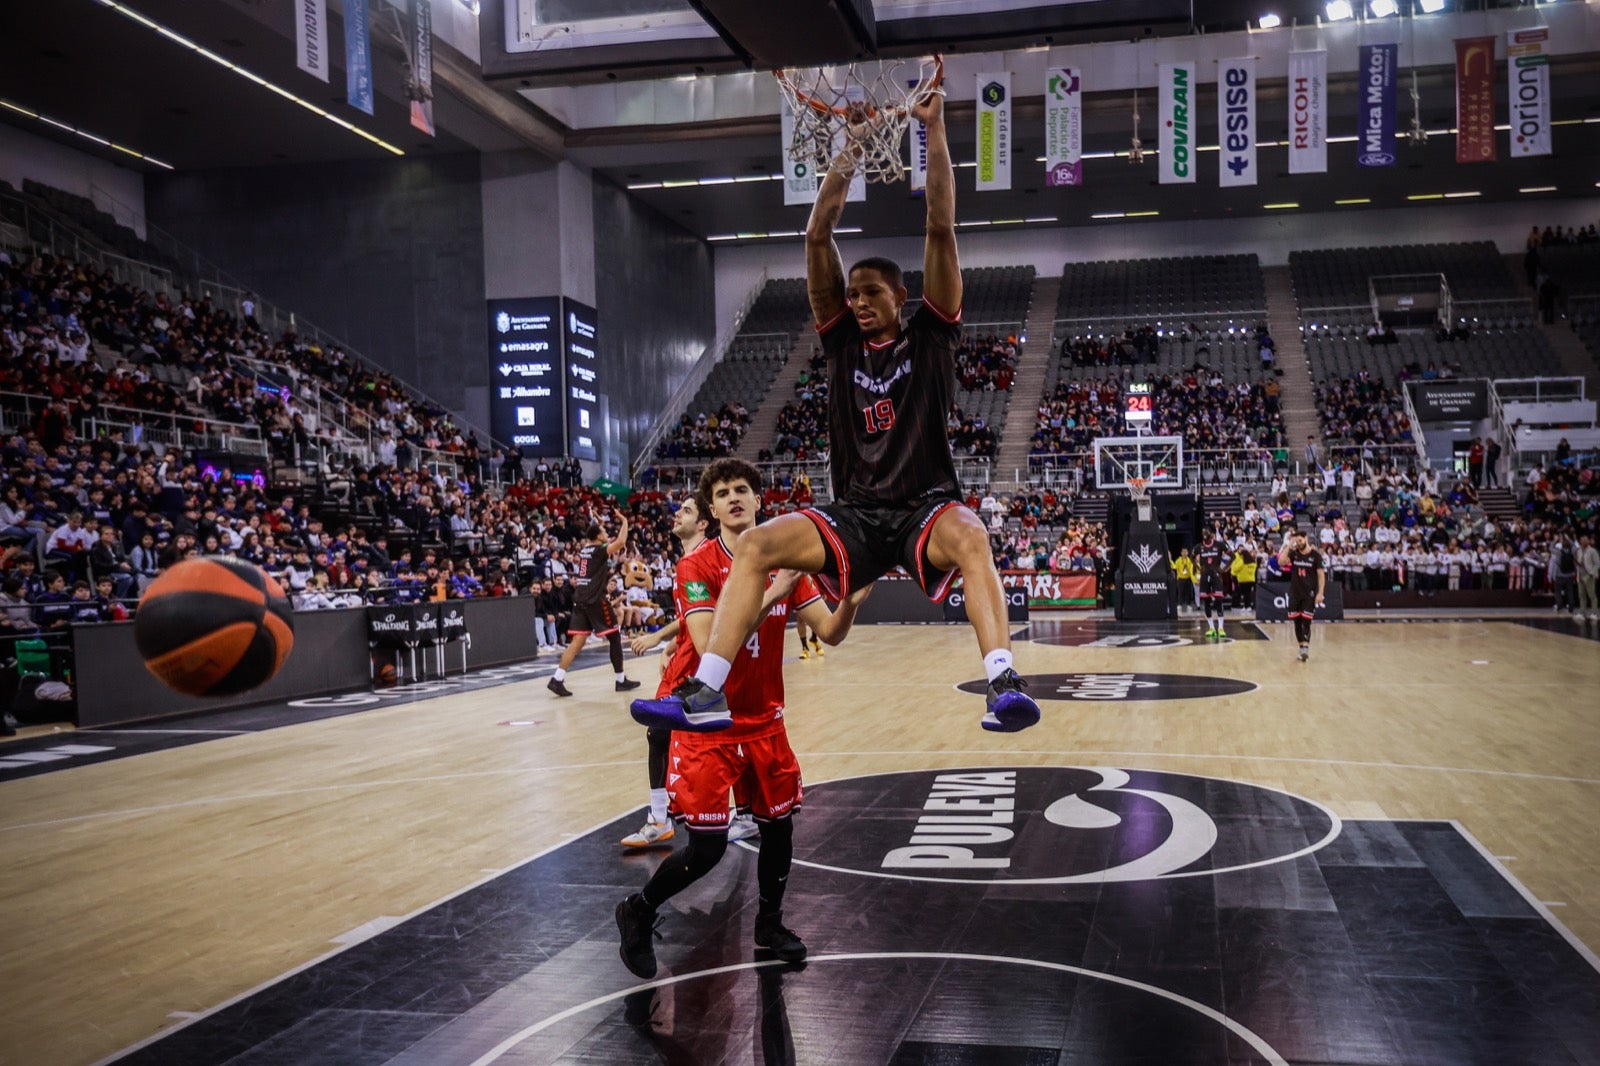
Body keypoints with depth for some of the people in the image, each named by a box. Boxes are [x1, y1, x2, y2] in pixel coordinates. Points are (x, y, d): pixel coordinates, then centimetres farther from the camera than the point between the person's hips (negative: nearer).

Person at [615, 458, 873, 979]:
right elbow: (710, 646, -27)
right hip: (707, 725, -5)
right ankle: (637, 912, 19)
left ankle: (769, 923, 36)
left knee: (779, 823, 11)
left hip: (764, 720, 5)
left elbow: (830, 633, -3)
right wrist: (769, 595, -33)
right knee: (707, 846, -7)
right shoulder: (696, 566, -15)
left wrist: (850, 602, -24)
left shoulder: (785, 564, 0)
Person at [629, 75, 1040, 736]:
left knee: (970, 537, -38)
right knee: (757, 544, -20)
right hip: (854, 513, 3)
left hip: (926, 506, -3)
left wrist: (935, 131, -5)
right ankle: (706, 692, -26)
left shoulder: (929, 337, 6)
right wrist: (849, 153, 3)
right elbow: (818, 239, 7)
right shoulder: (843, 342, 13)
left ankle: (1004, 683, -47)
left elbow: (941, 229, -2)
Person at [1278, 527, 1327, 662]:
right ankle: (1302, 647, 17)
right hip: (1295, 593, 4)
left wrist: (1320, 593, -11)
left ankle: (1306, 647, -16)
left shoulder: (1315, 555, -5)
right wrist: (1288, 546, -15)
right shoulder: (1293, 553, 4)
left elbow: (1321, 574, -4)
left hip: (1309, 593, -4)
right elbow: (1281, 562, -14)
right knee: (1297, 621, 6)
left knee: (1306, 620, -12)